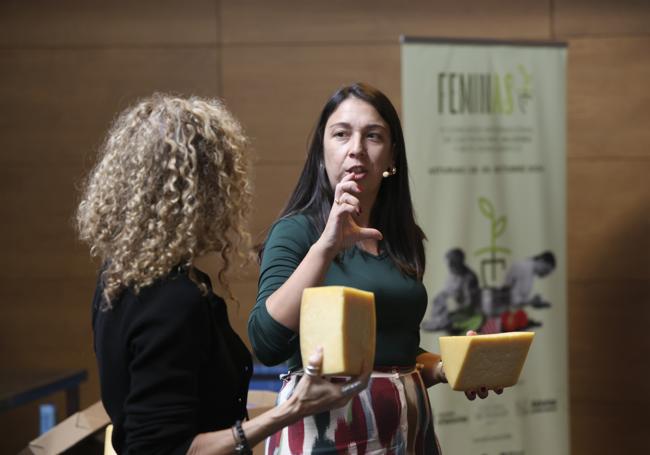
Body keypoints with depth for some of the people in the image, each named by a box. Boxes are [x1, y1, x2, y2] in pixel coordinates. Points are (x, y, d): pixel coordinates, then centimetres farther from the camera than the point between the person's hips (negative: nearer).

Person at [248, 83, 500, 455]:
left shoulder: (403, 240, 8)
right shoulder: (296, 231, -8)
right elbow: (267, 344, -23)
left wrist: (444, 367, 1)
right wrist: (326, 246, -29)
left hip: (408, 425, 6)